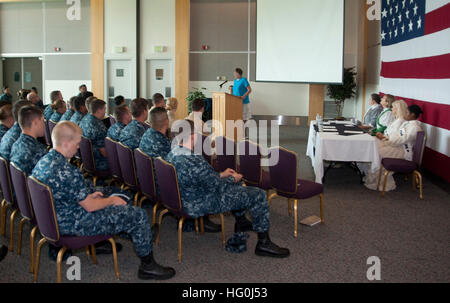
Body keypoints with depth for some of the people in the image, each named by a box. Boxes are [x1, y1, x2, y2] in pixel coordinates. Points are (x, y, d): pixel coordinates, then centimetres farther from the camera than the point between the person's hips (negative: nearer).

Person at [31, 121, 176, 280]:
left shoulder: (42, 162, 0)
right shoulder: (67, 172, -31)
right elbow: (90, 207, -23)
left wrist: (89, 195, 11)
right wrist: (112, 200, -5)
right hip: (75, 225, -10)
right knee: (139, 215, -5)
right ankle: (148, 266, 9)